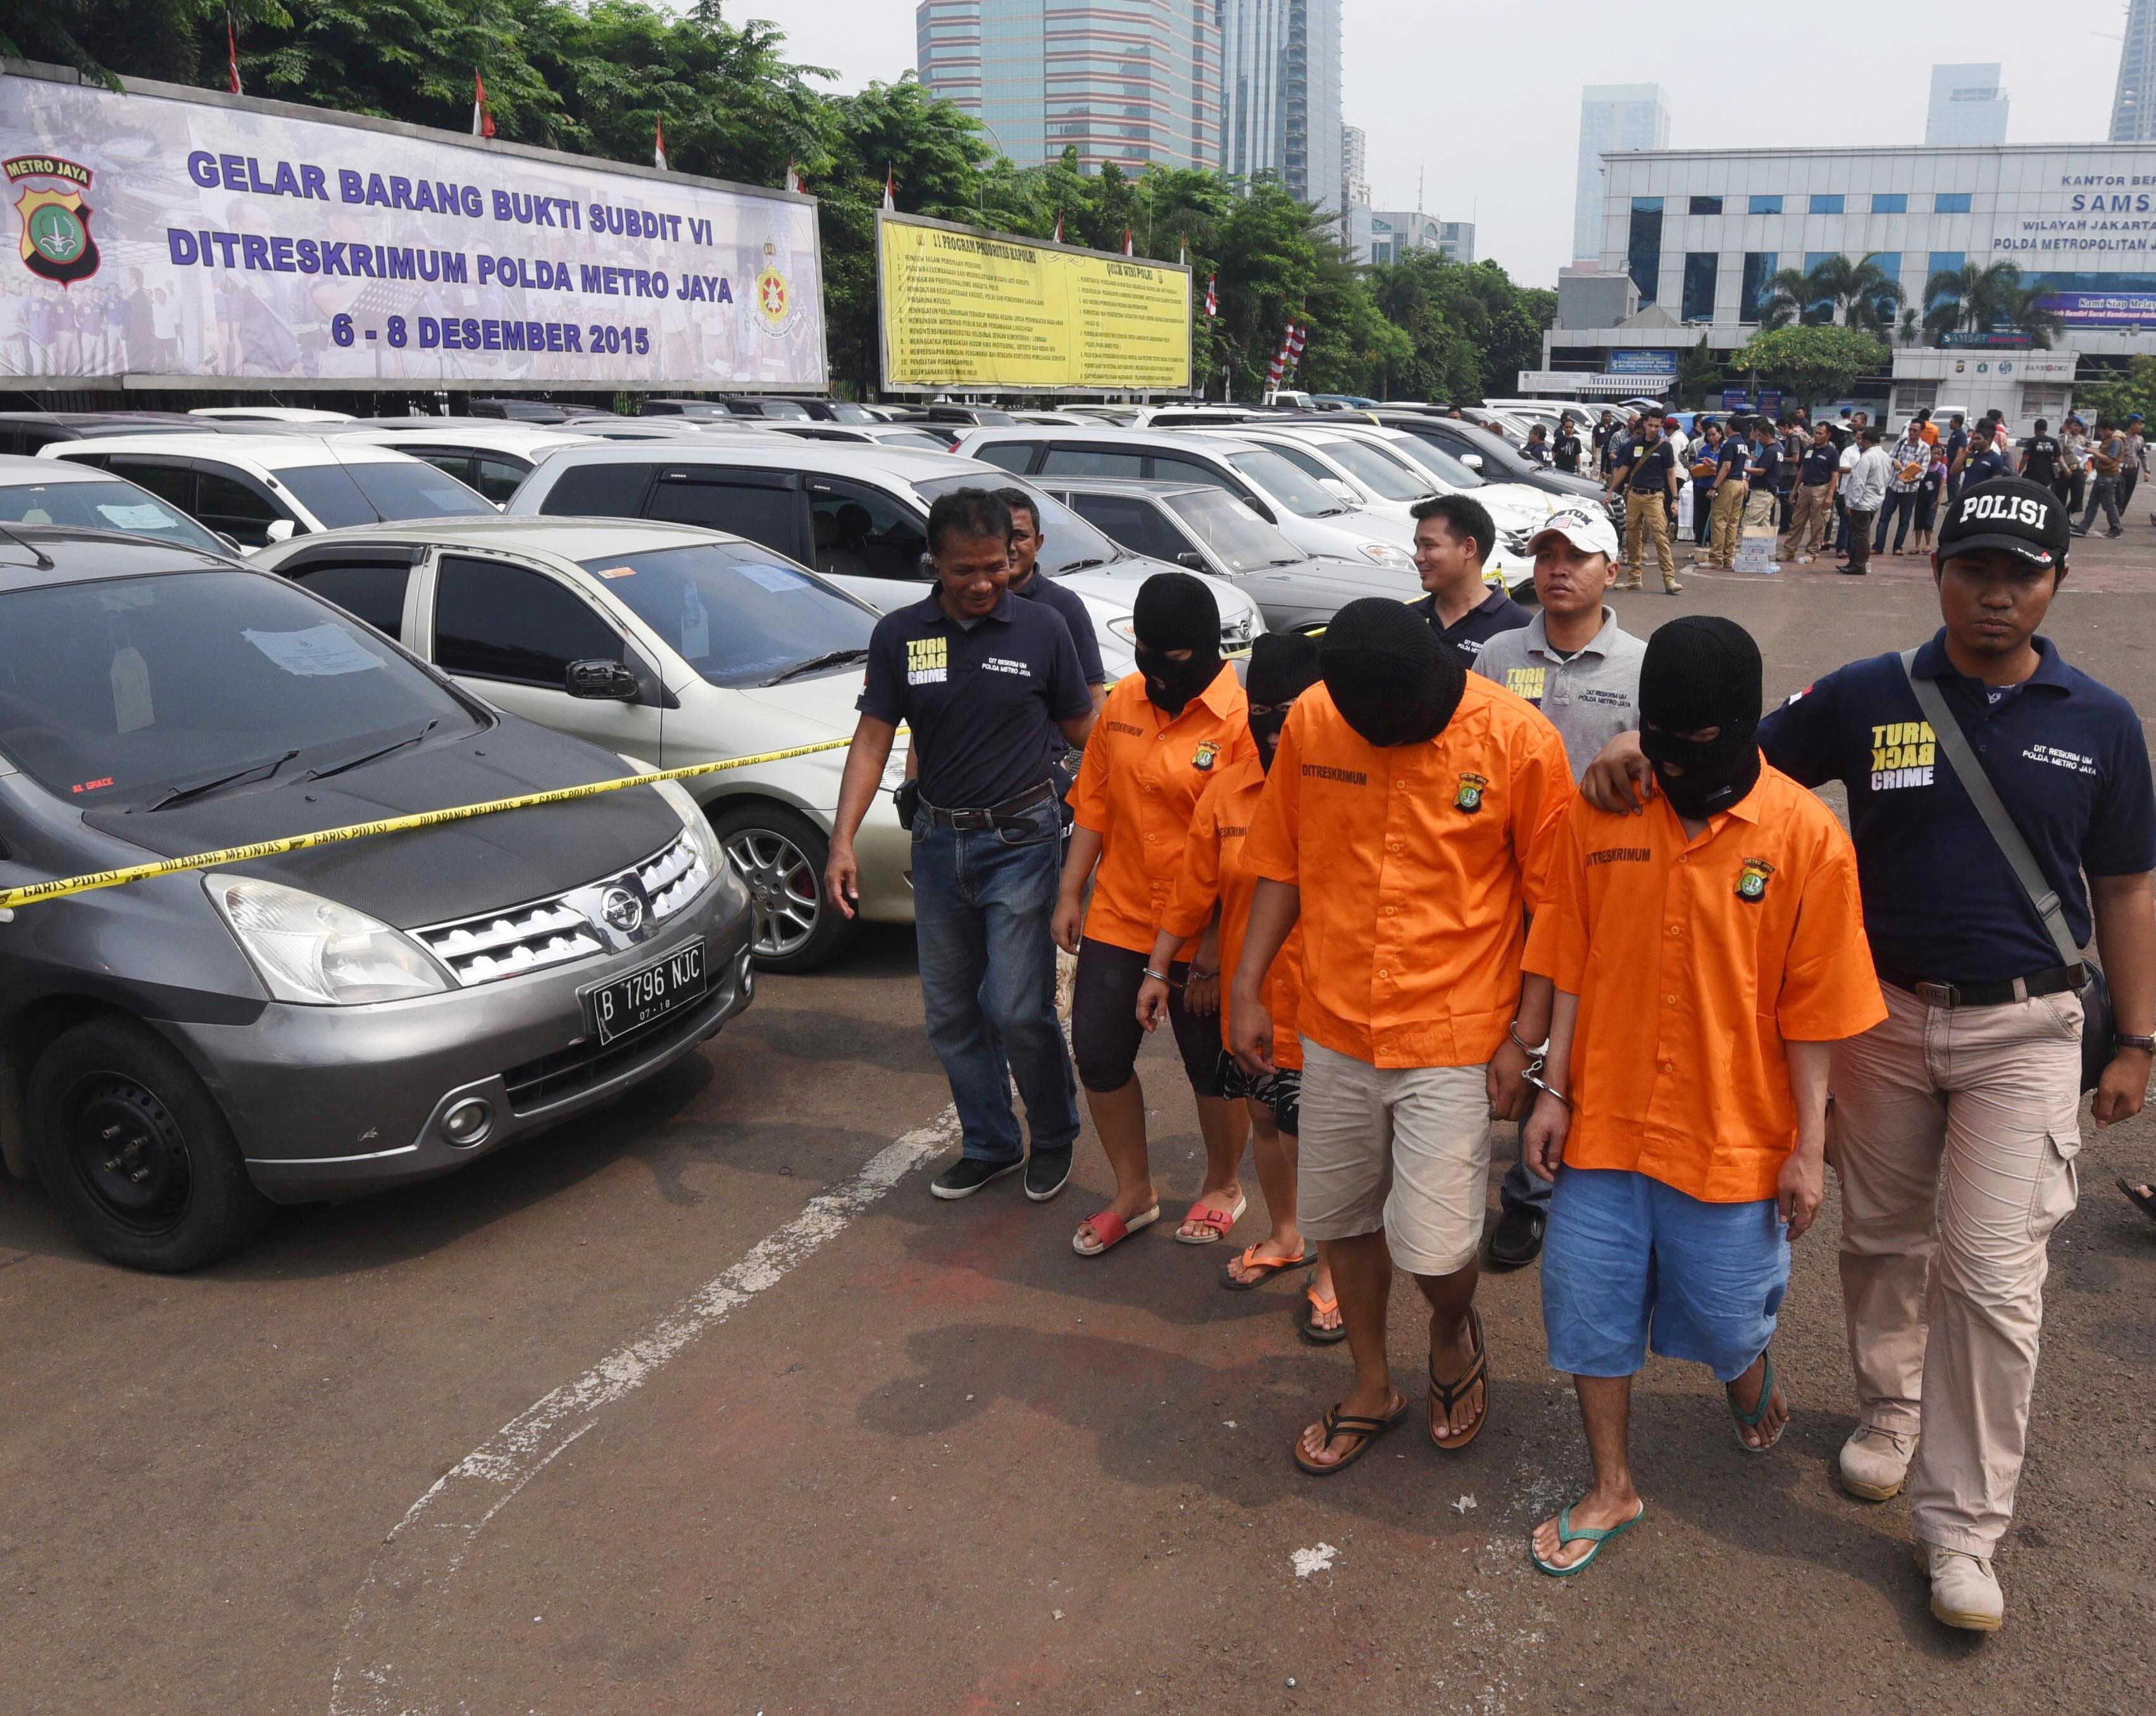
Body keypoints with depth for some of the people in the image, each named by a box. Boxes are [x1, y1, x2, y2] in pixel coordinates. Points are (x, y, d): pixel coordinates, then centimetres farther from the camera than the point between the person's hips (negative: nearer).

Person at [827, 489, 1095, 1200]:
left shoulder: (1042, 628, -5)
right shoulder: (899, 635, 0)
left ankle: (1056, 1137, 18)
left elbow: (1082, 730, 2)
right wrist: (843, 841, -9)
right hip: (939, 841, 4)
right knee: (951, 1014, 11)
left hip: (1020, 840, -3)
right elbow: (872, 740, 0)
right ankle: (989, 1144, 30)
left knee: (1018, 1009, -7)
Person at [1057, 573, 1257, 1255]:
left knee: (1212, 1068, 12)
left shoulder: (1241, 719, -16)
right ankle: (1134, 1193, 31)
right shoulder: (1123, 702, 3)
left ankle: (1222, 1186, 38)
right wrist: (1070, 893, 6)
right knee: (1099, 1053, 10)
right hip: (1117, 919, 6)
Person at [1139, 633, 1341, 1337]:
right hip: (1244, 993, 5)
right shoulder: (1227, 789, 0)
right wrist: (1158, 969, 11)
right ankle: (1283, 1237, 46)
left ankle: (1329, 1272, 26)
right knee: (1264, 1117, 21)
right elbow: (1194, 890, 7)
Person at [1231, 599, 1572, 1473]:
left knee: (1434, 1249, -5)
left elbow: (1550, 901, -7)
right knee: (1342, 1216, 16)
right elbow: (1281, 863, 5)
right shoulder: (1311, 721, -6)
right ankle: (1372, 1387, 40)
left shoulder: (1519, 740, -14)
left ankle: (1455, 1334, 32)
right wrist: (1247, 989, 4)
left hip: (1454, 1040, -3)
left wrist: (1525, 1036, -7)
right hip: (1335, 1030, 4)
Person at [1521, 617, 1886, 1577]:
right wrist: (1555, 1090, 1)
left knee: (1727, 1315, 15)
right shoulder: (1599, 814, -4)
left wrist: (1809, 1148, -4)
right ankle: (1612, 1490, 31)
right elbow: (1569, 965, 3)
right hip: (1604, 1123, 2)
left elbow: (1810, 1008, -7)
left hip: (1734, 1137, -2)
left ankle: (1750, 1381, 51)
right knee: (1590, 1307, 11)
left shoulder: (1805, 836, -11)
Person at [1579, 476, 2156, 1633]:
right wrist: (1642, 755, -21)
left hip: (2024, 1029, -1)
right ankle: (1890, 1407, 41)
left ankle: (1961, 1525, 10)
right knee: (1882, 1238, 16)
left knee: (1991, 1275, -3)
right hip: (1883, 1011, 1)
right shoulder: (1865, 698, -3)